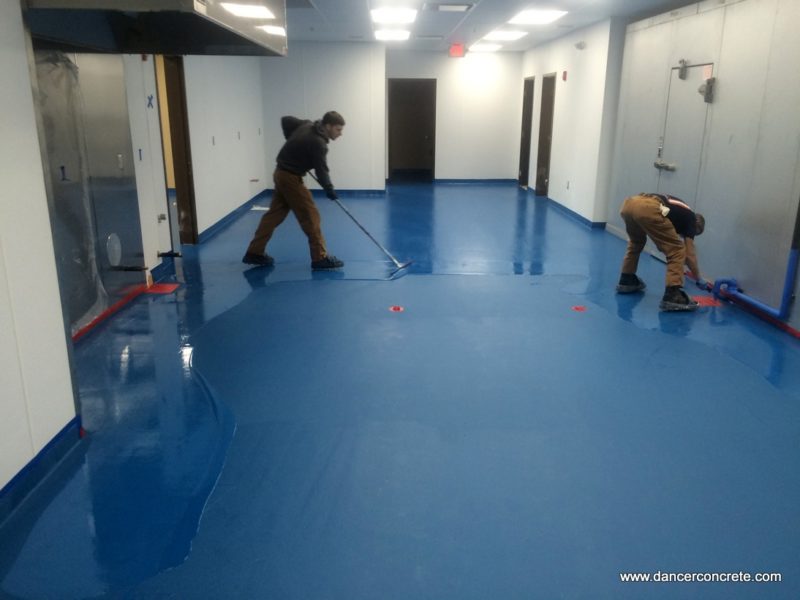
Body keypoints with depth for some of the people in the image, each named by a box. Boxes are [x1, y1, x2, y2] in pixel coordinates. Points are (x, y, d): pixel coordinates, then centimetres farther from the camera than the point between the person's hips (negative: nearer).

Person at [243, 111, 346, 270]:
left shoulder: (307, 125, 5)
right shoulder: (318, 143, -21)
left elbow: (285, 120, 16)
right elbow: (321, 170, -18)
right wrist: (329, 189, -6)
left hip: (281, 173, 9)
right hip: (291, 177, -9)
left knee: (274, 214, 13)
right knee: (310, 216, -5)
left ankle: (254, 252, 18)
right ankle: (320, 258, -2)